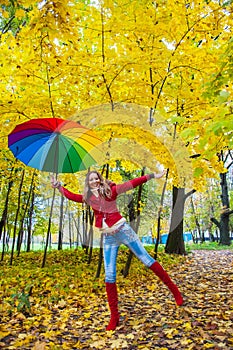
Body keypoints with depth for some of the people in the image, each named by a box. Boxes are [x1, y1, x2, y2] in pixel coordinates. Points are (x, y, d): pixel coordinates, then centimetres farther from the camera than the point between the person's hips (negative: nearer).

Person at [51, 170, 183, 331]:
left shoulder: (110, 190, -3)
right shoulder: (88, 198, 8)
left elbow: (132, 183, -8)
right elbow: (71, 196, 17)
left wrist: (152, 176, -10)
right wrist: (58, 186, 12)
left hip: (123, 230, -4)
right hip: (108, 237, 4)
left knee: (146, 259, 0)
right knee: (110, 276, 2)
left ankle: (174, 289, 15)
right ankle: (114, 317, 12)